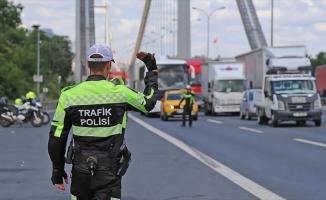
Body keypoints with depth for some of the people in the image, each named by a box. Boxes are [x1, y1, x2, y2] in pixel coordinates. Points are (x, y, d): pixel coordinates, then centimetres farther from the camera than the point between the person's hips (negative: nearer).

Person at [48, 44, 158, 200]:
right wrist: (152, 69, 25)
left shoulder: (69, 95, -4)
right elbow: (149, 102, 12)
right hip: (109, 172, -2)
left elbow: (57, 138, 0)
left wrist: (57, 171, 11)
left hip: (80, 170, 2)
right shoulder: (120, 93, -8)